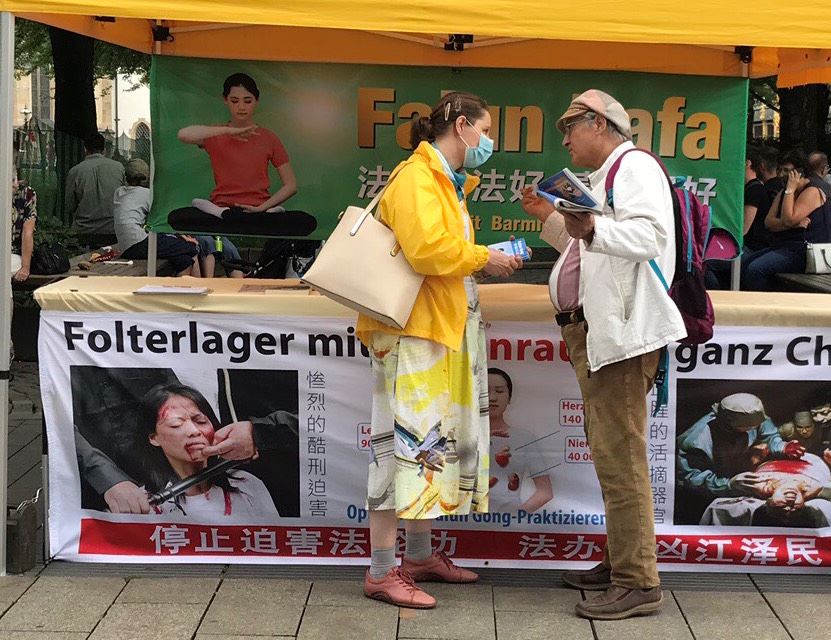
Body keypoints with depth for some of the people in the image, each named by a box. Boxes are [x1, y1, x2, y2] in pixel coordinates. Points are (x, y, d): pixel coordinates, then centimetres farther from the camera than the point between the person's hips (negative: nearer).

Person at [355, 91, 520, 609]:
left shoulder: (449, 182, 19)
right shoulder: (416, 177, -12)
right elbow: (427, 247, -25)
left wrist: (488, 256, 9)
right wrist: (484, 258, -13)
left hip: (445, 329, 10)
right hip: (413, 329, -10)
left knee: (434, 439, 14)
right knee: (407, 441, -9)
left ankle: (420, 556, 25)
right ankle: (382, 572, -4)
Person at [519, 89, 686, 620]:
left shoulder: (634, 166, -8)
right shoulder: (604, 176, 24)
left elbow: (649, 235, -24)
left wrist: (592, 228, -37)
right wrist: (551, 219, 22)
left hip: (621, 331, -11)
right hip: (593, 331, 11)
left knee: (619, 456, -11)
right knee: (610, 453, 16)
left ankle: (639, 582, -7)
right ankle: (620, 562, 25)